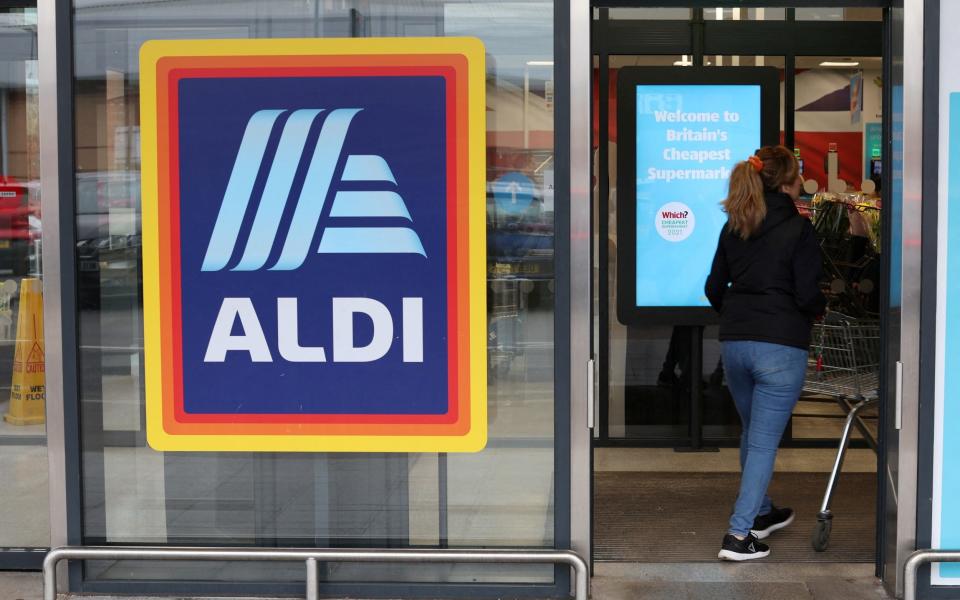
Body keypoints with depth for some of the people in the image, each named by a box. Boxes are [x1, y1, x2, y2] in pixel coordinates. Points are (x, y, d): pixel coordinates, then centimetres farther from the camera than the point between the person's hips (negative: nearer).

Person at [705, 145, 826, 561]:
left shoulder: (733, 228, 8)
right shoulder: (799, 229, -9)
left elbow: (714, 288, 11)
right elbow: (807, 295, -12)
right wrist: (819, 309, 10)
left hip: (733, 343, 6)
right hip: (780, 346, -6)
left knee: (753, 433, 23)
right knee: (764, 442, -2)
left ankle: (761, 514, 38)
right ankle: (738, 535, -6)